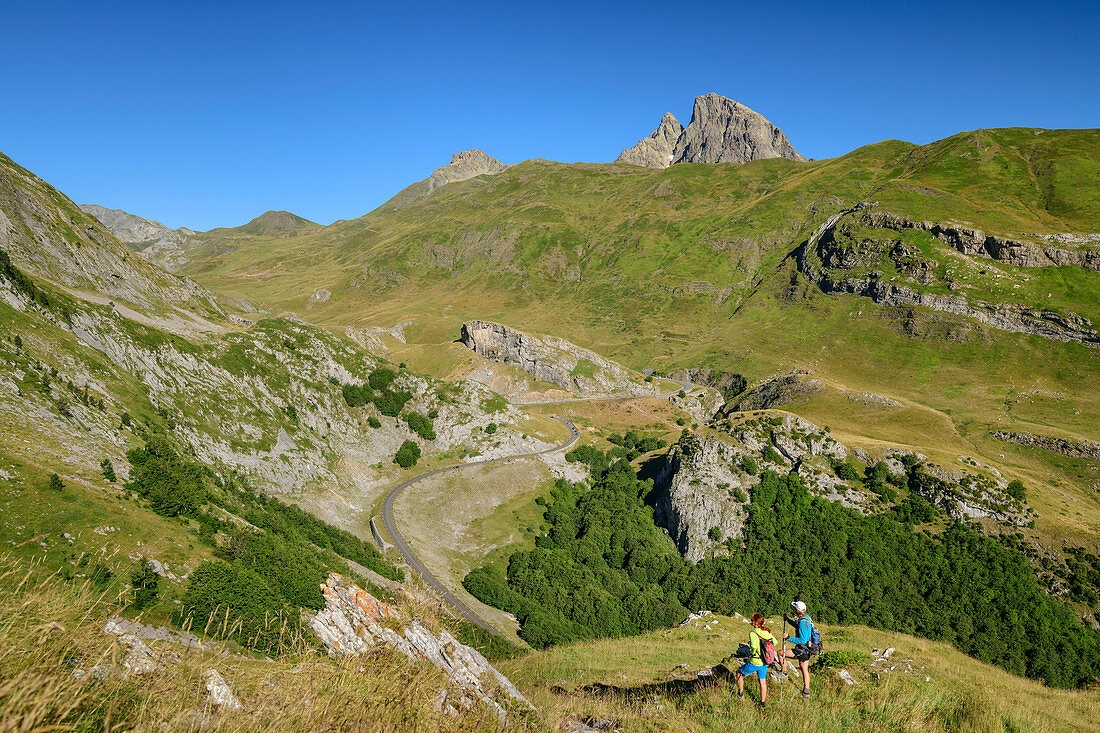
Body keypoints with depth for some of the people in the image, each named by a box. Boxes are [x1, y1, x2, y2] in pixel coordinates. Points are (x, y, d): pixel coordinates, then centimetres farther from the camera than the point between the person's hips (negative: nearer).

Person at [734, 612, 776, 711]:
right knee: (763, 682, 19)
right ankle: (762, 704, 27)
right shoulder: (767, 632, -2)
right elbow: (775, 642, 11)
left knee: (739, 673, 19)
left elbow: (754, 647, -33)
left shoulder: (753, 633, -22)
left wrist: (752, 653, -12)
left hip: (755, 662, -6)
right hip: (765, 662, 6)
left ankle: (740, 694, 30)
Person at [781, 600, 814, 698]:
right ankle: (806, 692, 27)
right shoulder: (807, 618, 3)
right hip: (808, 650, 9)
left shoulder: (803, 623, -27)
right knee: (805, 670, 19)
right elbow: (798, 626, 24)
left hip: (802, 651, -9)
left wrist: (789, 639, -22)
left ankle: (784, 671, 17)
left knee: (780, 653, 0)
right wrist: (788, 620, 18)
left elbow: (802, 640, -29)